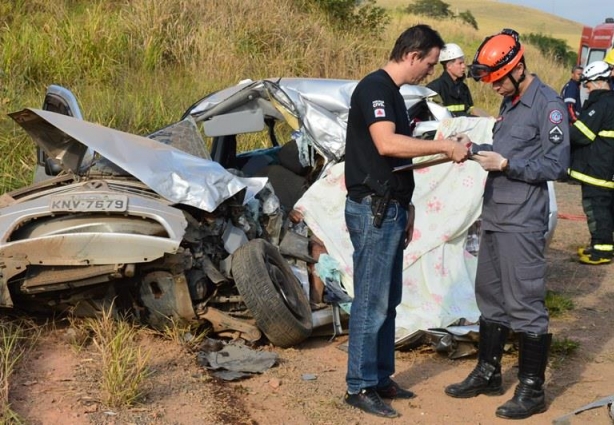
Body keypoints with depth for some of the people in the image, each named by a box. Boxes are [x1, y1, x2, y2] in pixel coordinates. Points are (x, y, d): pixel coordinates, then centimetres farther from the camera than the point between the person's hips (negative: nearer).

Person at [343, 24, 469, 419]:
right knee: (371, 303, -5)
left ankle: (381, 378, 23)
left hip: (390, 210, 10)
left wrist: (406, 208, 20)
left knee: (388, 301, 14)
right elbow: (386, 144, -28)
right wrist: (444, 145, -23)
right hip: (372, 211, -10)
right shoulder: (374, 87, -14)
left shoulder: (393, 93, 17)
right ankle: (360, 387, 3)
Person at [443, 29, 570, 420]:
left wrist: (505, 164, -19)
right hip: (494, 217, 9)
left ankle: (533, 390, 7)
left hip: (522, 223, -9)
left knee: (525, 306, -3)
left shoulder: (548, 104, -12)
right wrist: (473, 149, 5)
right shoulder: (510, 103, 15)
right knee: (491, 299, 17)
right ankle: (488, 373, 31)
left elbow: (556, 165, -16)